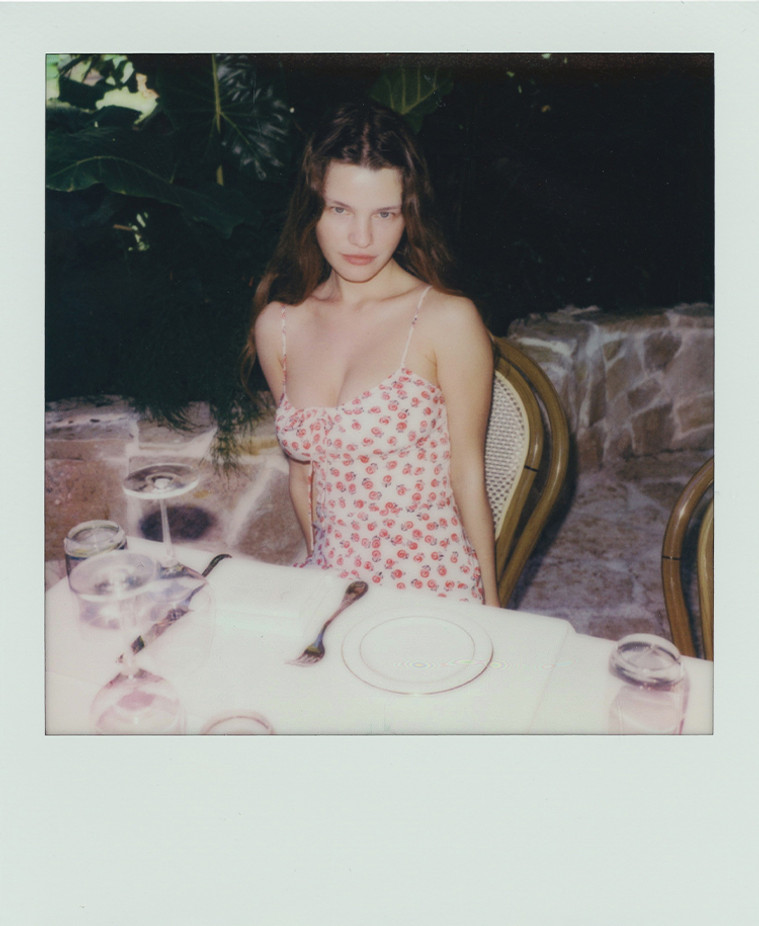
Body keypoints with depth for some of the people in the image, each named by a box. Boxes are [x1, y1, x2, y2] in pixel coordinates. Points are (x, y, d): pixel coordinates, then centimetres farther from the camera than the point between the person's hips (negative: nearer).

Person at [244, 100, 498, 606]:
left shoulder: (449, 321, -10)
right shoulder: (277, 325, 3)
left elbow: (468, 475, -3)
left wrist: (489, 614, 1)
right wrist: (319, 570, 16)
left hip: (433, 588, -3)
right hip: (329, 584, 4)